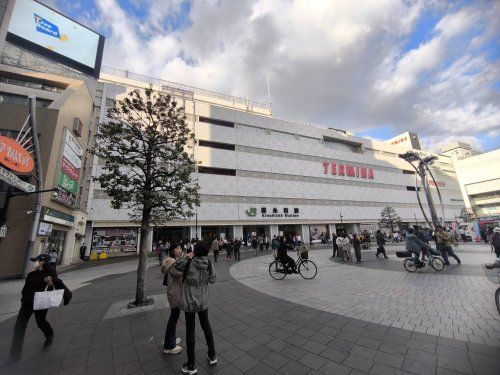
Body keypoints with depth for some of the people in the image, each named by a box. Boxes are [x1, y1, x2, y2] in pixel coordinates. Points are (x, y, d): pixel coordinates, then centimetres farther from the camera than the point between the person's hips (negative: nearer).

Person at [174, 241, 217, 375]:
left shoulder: (188, 262, -20)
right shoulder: (209, 264, -14)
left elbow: (176, 265, 0)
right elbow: (212, 280, -1)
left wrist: (187, 257, 3)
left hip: (189, 301, -3)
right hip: (203, 300, 3)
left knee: (190, 330, 13)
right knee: (206, 325, 22)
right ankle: (212, 355, 38)